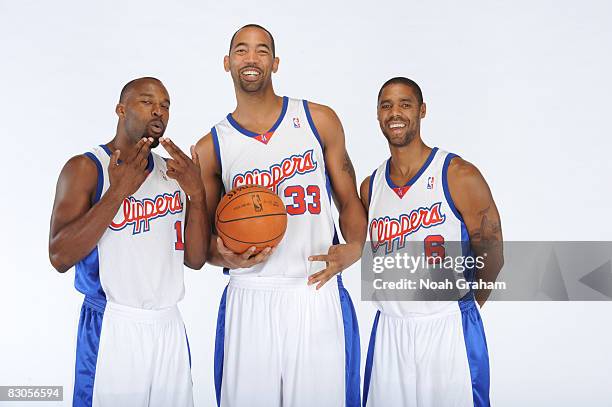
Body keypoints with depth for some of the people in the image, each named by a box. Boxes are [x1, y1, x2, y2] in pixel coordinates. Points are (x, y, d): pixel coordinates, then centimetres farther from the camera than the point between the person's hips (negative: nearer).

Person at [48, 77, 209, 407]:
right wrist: (118, 192, -20)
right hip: (112, 329, -4)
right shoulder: (85, 168, -5)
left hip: (169, 327, 4)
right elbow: (60, 258, -14)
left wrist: (197, 194, -10)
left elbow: (195, 260, 4)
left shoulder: (174, 172, 8)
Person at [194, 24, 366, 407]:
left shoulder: (319, 120, 4)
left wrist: (353, 247, -10)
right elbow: (203, 239, 10)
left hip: (318, 294, 0)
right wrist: (226, 256, -11)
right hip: (250, 300, 1)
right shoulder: (211, 148, 5)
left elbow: (349, 200, 9)